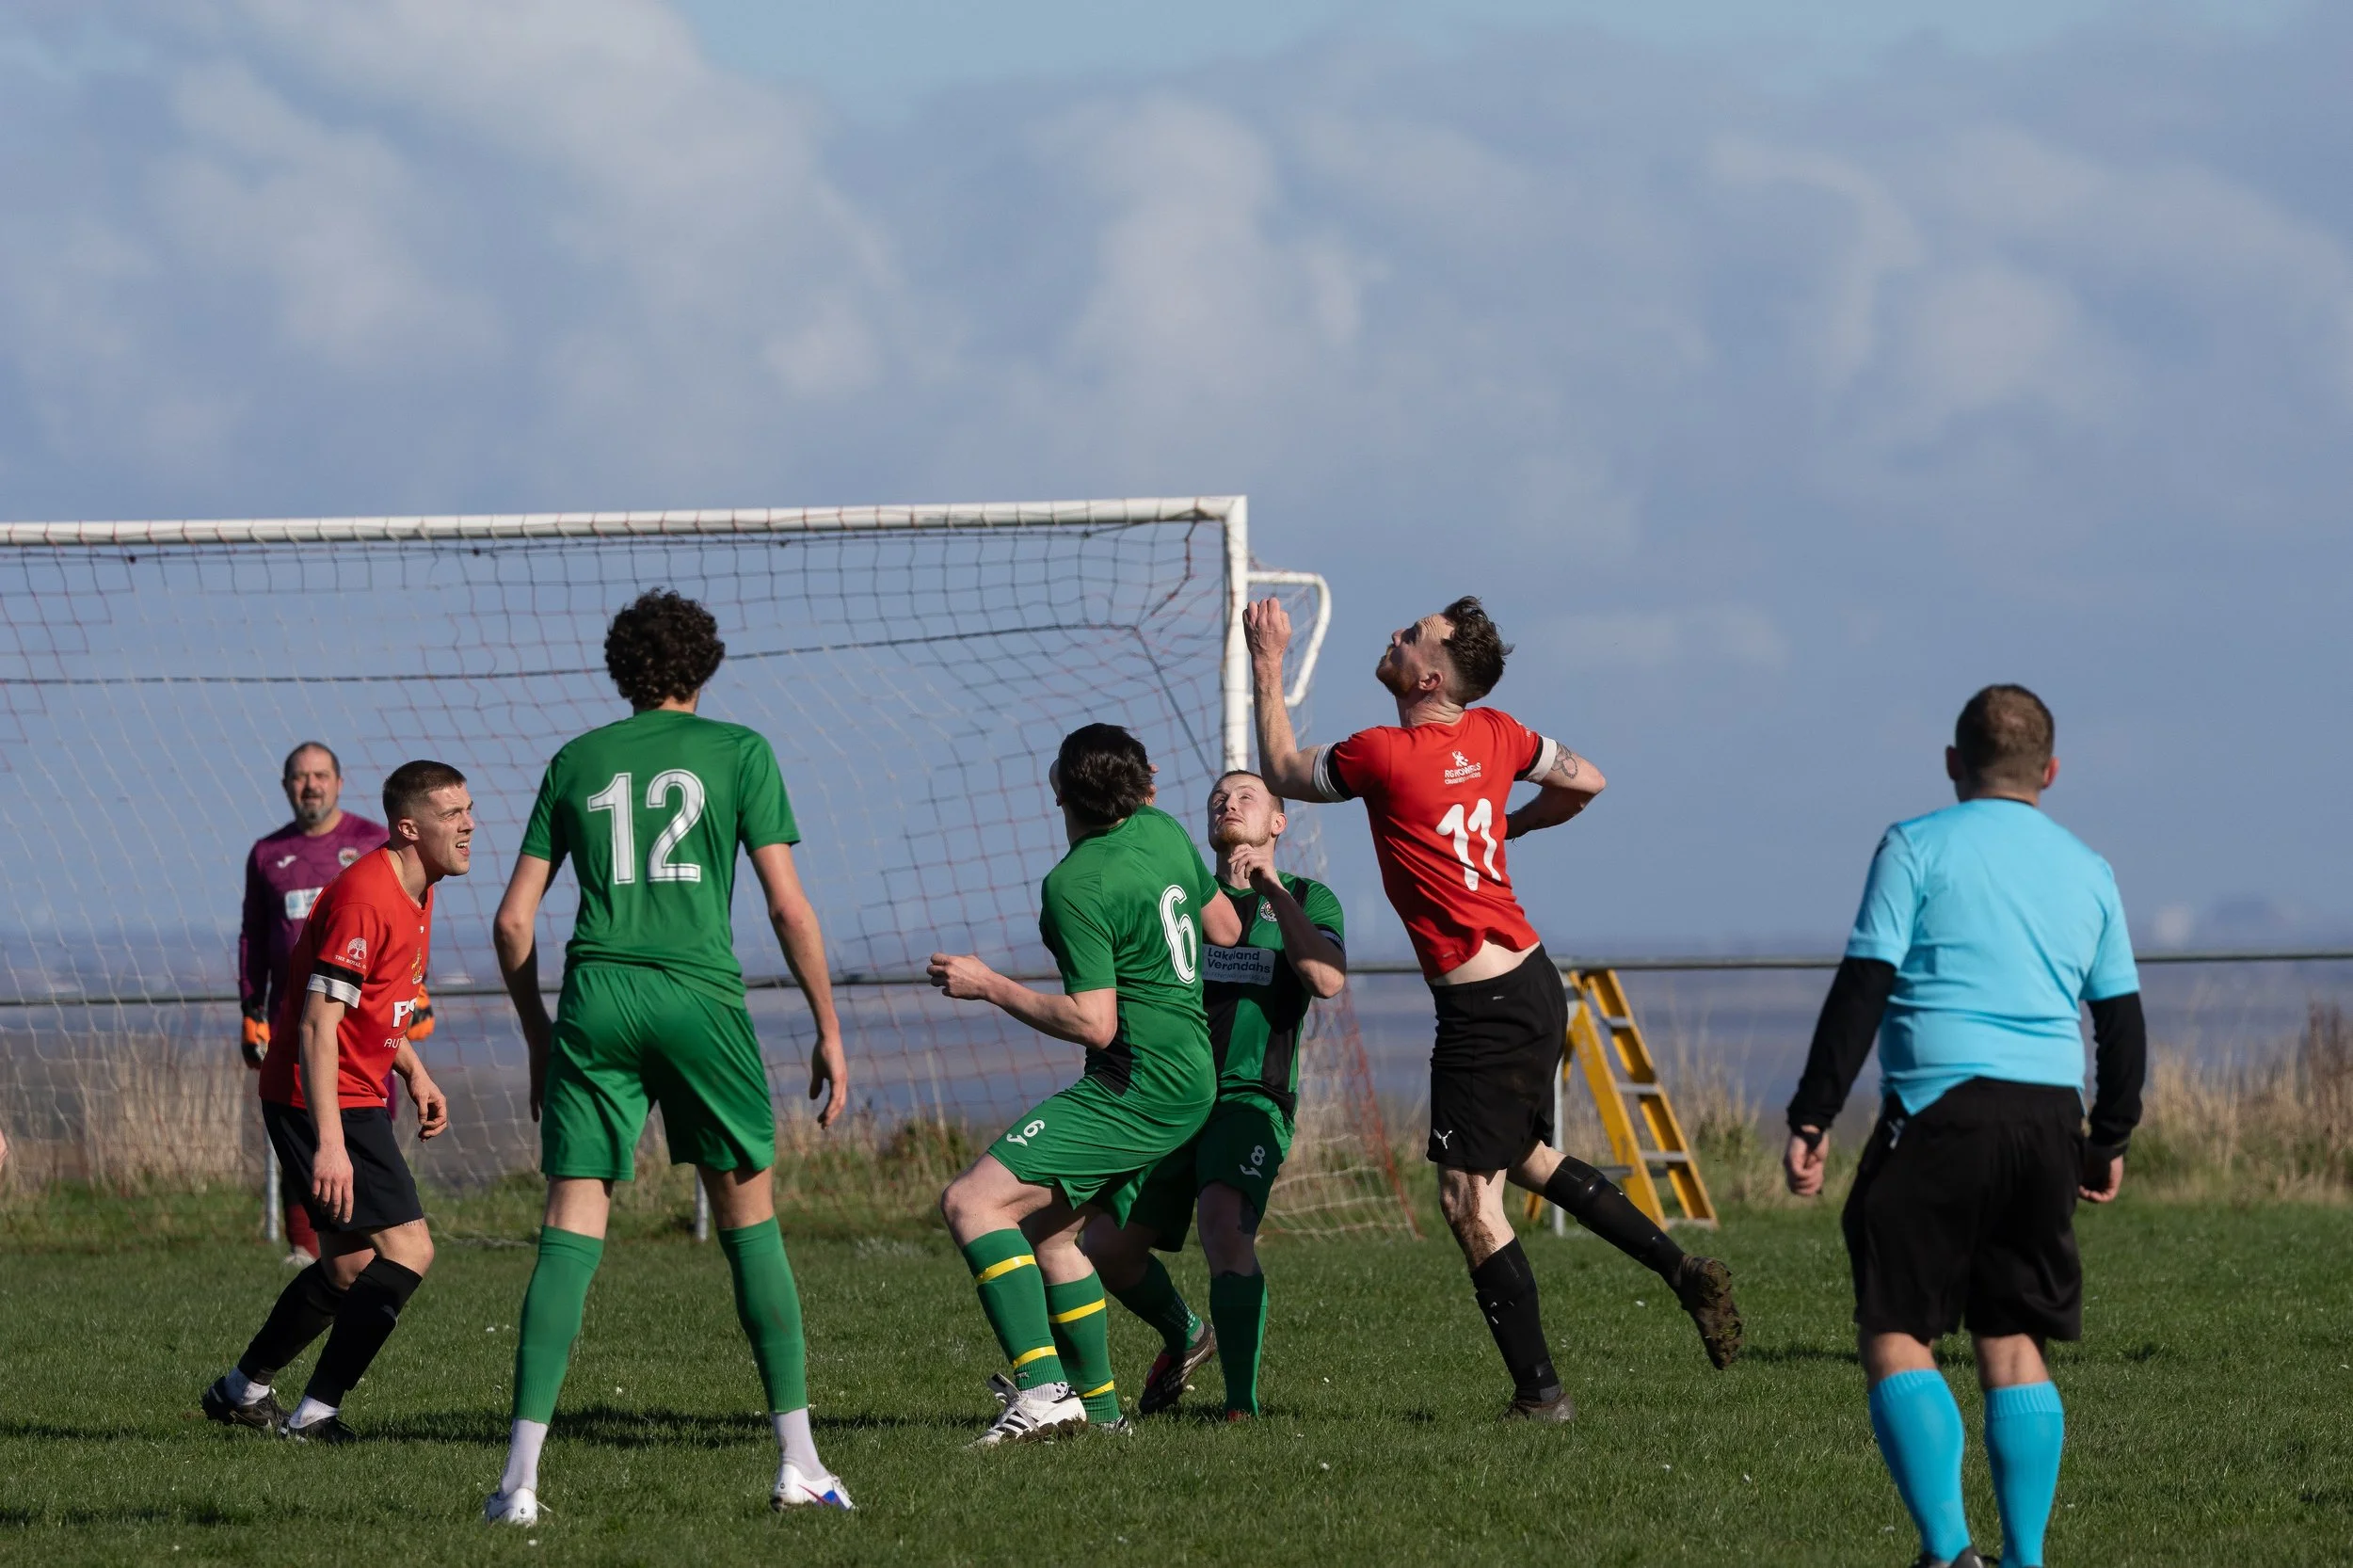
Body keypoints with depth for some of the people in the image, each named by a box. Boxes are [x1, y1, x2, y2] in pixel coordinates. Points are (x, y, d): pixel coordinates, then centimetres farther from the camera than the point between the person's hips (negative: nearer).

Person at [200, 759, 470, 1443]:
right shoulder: (364, 897, -21)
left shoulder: (412, 892, 11)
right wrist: (330, 1143, -31)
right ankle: (316, 1413, -13)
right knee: (407, 1251, -15)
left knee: (351, 1266, 17)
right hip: (326, 1102, -10)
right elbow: (319, 1023, -26)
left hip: (355, 1097, 10)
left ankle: (240, 1391, 31)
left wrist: (414, 1072, 18)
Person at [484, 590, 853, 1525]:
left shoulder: (577, 762, 16)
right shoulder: (737, 752, 8)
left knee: (570, 1229, 0)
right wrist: (829, 1030, 8)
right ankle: (797, 1462, 10)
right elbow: (788, 905, 2)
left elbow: (513, 920, 15)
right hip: (699, 992, -2)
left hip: (595, 996, 2)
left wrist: (539, 1037, 25)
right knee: (750, 1219, 11)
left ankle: (522, 1475, -10)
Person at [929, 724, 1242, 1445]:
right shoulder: (1163, 831, 7)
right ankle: (1096, 1405, 24)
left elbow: (1094, 1025, -20)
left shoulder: (1076, 885, -16)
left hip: (1137, 1084, -10)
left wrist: (991, 987, -11)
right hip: (1191, 1080, 10)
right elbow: (1226, 929, 23)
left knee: (973, 1202, -16)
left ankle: (1042, 1390, -29)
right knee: (1050, 1229, 22)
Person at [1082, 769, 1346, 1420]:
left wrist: (1272, 889, -13)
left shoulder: (1306, 899, 8)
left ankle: (1241, 1407, -29)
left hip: (1250, 1099, -5)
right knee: (1107, 1245, 0)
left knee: (1225, 1225, -29)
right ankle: (1184, 1336, 31)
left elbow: (1327, 980, -11)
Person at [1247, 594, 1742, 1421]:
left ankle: (1539, 1390, 1)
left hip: (1485, 1011, -9)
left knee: (1469, 1199, -1)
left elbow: (1283, 770, -1)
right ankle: (1683, 1271, 23)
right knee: (1528, 1157, 26)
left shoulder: (1383, 755, -18)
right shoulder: (1494, 735, 2)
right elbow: (1584, 782, 18)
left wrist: (1268, 671, 10)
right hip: (1531, 978, 9)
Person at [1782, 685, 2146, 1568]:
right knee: (2015, 1346, 11)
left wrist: (1812, 1118, -3)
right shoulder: (2088, 871, 15)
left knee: (1894, 1334, -2)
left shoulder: (1916, 849, 1)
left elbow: (1862, 989, -5)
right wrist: (2109, 1139, 29)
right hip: (2048, 1119, 5)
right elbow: (2123, 1021, 18)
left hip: (1939, 1113, -5)